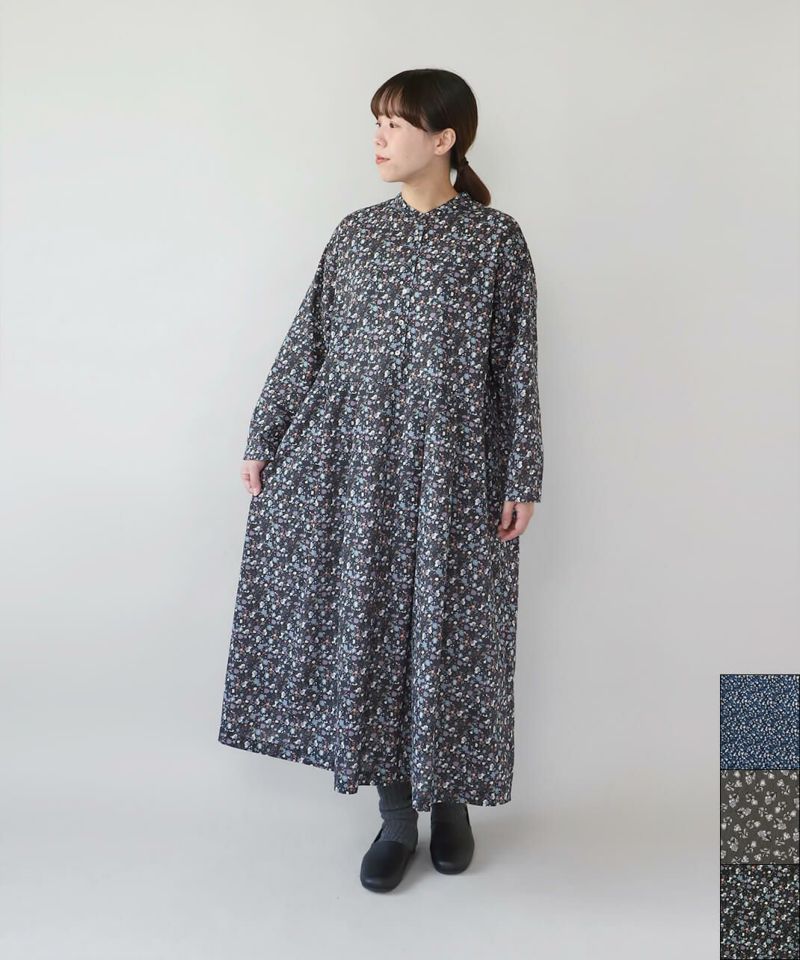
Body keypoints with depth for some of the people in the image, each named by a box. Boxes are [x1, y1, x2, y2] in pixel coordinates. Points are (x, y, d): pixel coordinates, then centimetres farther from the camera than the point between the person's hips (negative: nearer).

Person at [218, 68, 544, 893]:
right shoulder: (356, 232, 9)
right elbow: (306, 343, 10)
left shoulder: (496, 238, 0)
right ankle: (396, 812, 21)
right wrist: (264, 439, 8)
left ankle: (450, 798, 29)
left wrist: (522, 479, -5)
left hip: (452, 466, -2)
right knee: (367, 628, 5)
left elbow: (517, 366, -2)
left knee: (450, 633, 6)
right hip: (354, 460, 3)